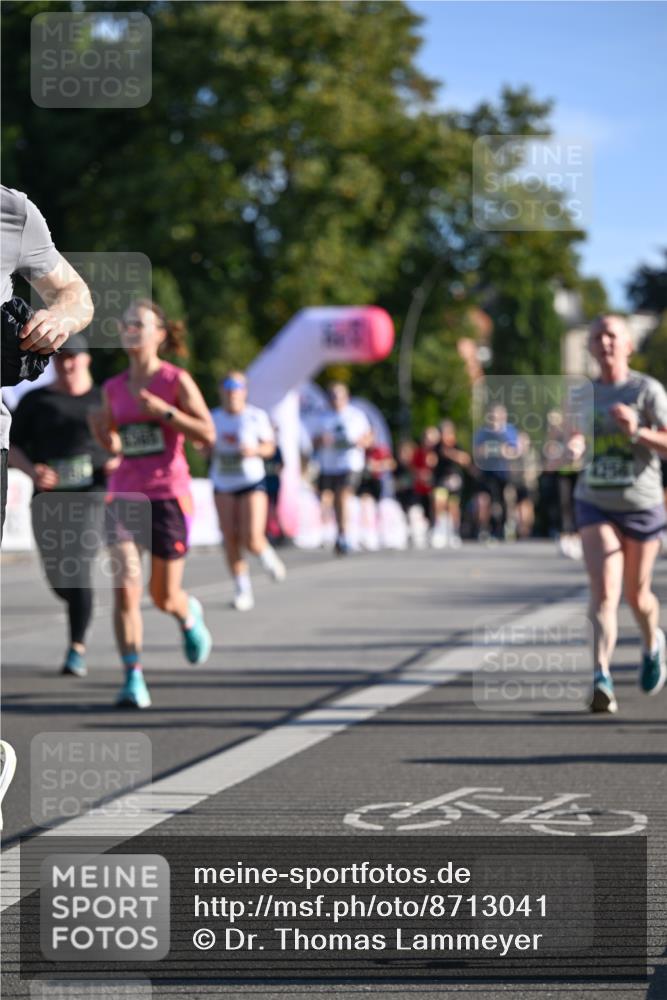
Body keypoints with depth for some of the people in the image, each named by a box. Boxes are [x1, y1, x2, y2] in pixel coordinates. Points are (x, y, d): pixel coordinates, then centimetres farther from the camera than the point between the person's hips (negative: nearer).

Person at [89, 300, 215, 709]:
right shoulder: (114, 388, 8)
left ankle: (190, 615, 43)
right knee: (125, 587, -14)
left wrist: (163, 410, -19)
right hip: (124, 494, 3)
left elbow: (208, 434, -10)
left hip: (169, 495, -3)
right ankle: (133, 679, -12)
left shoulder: (176, 380, -4)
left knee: (165, 598, 7)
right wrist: (100, 428, -2)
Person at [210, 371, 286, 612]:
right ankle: (242, 590, 6)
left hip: (252, 483, -3)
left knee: (252, 540, -14)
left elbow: (270, 446, 3)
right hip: (223, 485, 3)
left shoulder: (257, 416, -3)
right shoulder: (214, 418, 5)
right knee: (230, 540, -4)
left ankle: (267, 556, 21)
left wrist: (255, 450, -17)